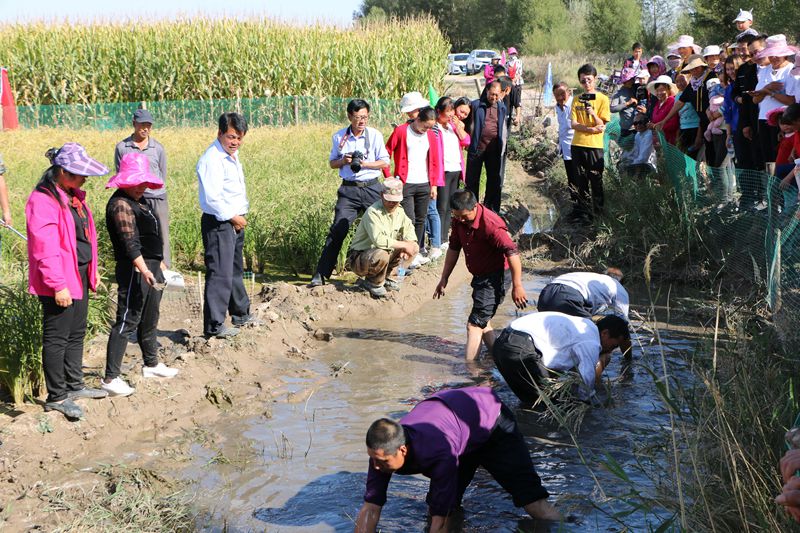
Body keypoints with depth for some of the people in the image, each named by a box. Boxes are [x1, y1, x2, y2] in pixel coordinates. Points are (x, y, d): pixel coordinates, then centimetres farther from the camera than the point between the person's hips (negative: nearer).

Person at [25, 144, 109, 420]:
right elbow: (45, 248, -22)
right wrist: (58, 286, -22)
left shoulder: (73, 196, 12)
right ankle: (56, 396, 8)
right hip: (59, 283, -9)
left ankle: (74, 385, 31)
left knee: (76, 333, 18)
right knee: (57, 337, 0)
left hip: (79, 276, 10)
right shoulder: (43, 201, -19)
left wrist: (92, 271, 20)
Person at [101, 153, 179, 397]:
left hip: (151, 266, 10)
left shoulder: (139, 199, 15)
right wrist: (143, 270, -36)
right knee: (127, 321, -11)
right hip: (134, 269, -10)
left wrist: (158, 265, 28)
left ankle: (151, 364, 38)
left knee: (149, 319, 22)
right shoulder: (121, 204, -17)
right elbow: (130, 242, -27)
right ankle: (110, 378, -10)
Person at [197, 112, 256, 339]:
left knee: (236, 270, 22)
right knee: (220, 274, -8)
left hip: (235, 222, 11)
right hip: (218, 224, -10)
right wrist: (233, 217, -15)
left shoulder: (232, 155, 13)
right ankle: (214, 326, -3)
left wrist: (239, 218, 13)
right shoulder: (212, 159, -19)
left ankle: (241, 314, 36)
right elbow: (213, 198, -24)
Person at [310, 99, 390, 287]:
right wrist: (343, 161, -9)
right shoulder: (339, 137, 4)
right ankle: (320, 275, -6)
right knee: (337, 231, -8)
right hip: (349, 189, 0)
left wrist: (366, 164, -15)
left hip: (372, 187, 0)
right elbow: (332, 162, 13)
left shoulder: (375, 135, 1)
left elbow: (385, 162, 1)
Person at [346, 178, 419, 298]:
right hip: (359, 259, -8)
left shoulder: (399, 211, 3)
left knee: (414, 247, -1)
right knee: (381, 255, -40)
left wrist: (410, 243, -4)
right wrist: (404, 245, -27)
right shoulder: (373, 212, -24)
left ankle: (384, 276, 11)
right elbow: (378, 240, -36)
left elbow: (408, 227, 19)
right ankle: (373, 282, -7)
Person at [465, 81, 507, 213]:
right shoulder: (476, 105, -1)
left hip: (494, 149, 3)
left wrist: (502, 146, 6)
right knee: (472, 180, 4)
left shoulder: (502, 108, 8)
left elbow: (503, 128, 14)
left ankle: (490, 208, 18)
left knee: (495, 180, 7)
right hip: (477, 148, -3)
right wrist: (468, 142, -9)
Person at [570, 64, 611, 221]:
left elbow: (602, 126, -6)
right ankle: (583, 213, 13)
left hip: (595, 145, -3)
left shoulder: (602, 99, 0)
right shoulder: (577, 100, 10)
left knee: (596, 181, -1)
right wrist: (591, 129, -12)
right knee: (581, 181, 7)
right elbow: (574, 124, 1)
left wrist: (593, 113, -23)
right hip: (578, 145, 3)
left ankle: (598, 213, 6)